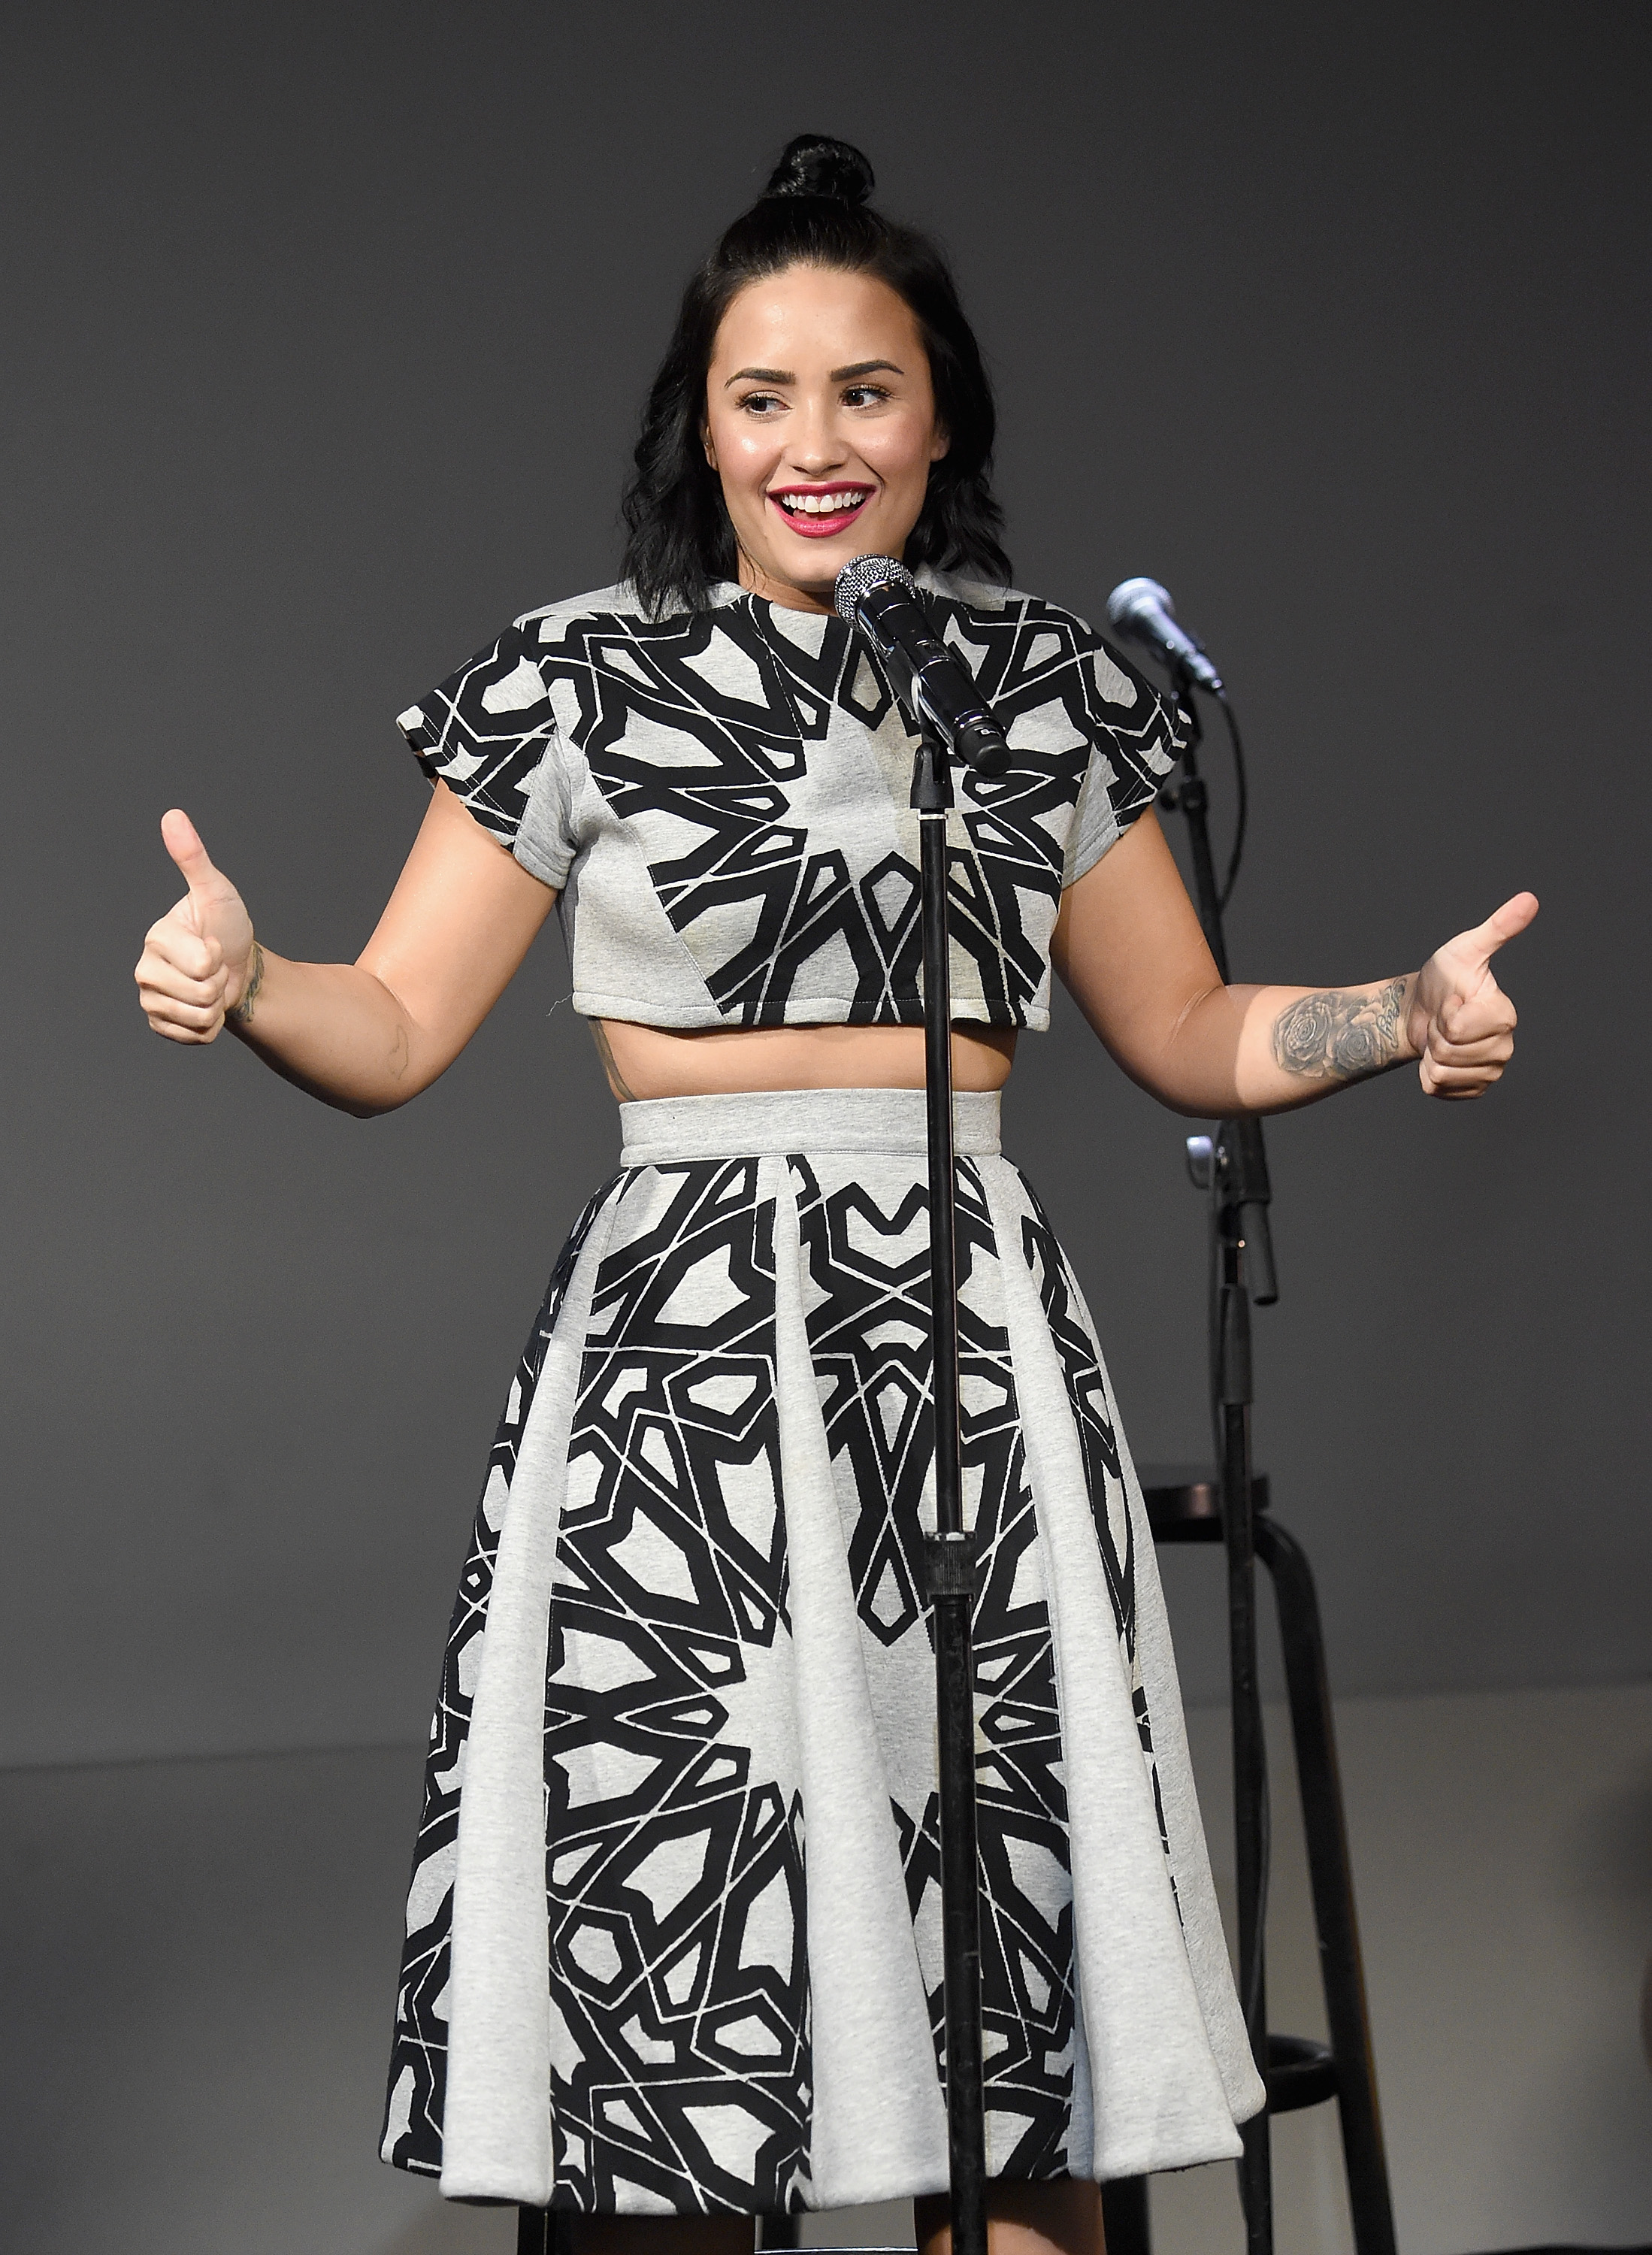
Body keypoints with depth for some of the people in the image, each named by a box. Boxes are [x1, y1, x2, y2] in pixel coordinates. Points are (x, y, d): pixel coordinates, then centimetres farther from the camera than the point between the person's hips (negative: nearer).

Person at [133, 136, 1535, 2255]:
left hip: (978, 1347, 2)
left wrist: (1401, 1015, 1)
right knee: (672, 2001, -2)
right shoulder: (585, 677, 3)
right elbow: (395, 1030, 2)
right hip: (682, 1351, -2)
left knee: (1015, 1992, 0)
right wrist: (243, 981, -18)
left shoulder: (1049, 686, 11)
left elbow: (1191, 1033, 17)